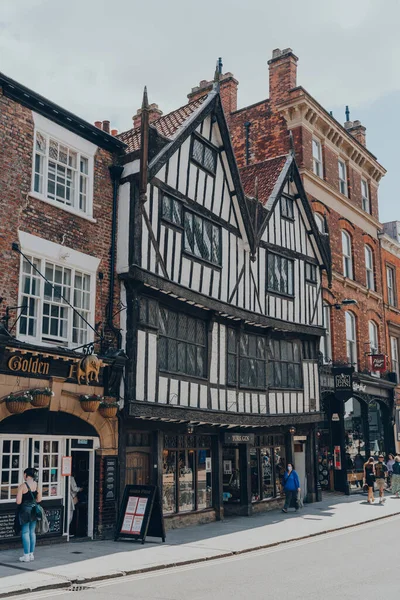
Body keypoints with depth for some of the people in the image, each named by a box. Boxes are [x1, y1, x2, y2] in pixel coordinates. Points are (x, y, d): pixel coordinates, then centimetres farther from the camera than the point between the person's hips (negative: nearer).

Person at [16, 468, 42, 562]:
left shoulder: (23, 486, -14)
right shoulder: (37, 485, 2)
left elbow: (18, 501, -16)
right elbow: (39, 499, 7)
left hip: (25, 510, -5)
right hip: (34, 510, 5)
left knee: (25, 532, 2)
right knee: (32, 532, 12)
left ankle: (26, 556, 4)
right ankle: (31, 554, 18)